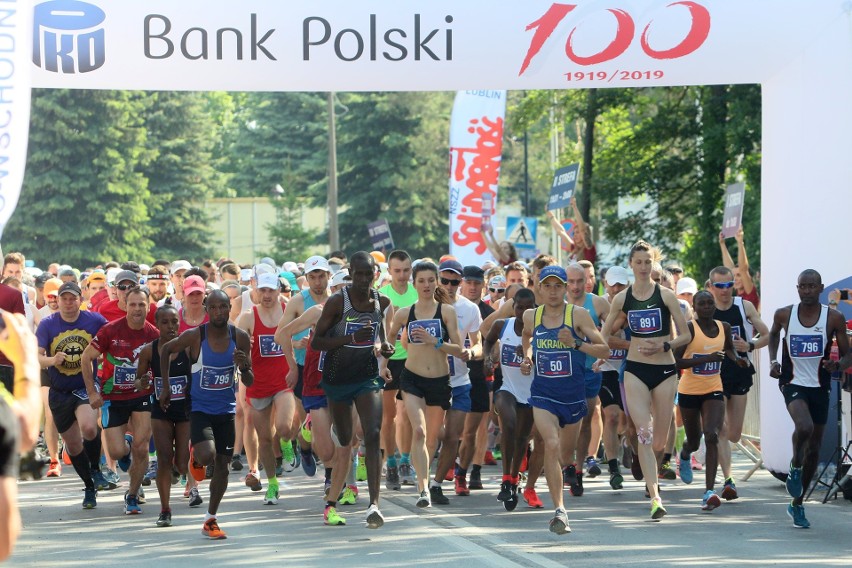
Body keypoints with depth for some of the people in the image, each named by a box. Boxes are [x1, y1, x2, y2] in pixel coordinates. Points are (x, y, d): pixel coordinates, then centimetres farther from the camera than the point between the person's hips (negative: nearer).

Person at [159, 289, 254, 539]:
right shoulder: (194, 336, -15)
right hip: (199, 408, -3)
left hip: (226, 410, 3)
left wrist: (244, 367, -25)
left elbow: (249, 382, -2)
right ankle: (195, 454, 14)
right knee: (207, 456, -25)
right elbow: (166, 350, 4)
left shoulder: (240, 338, -7)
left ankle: (210, 520, 20)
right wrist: (166, 387, 5)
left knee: (222, 465, 6)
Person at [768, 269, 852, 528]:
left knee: (814, 449, 8)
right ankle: (795, 469, -2)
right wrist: (773, 361, 4)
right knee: (804, 427, -32)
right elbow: (773, 334, 19)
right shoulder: (784, 315, -4)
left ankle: (797, 504, 25)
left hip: (820, 387, 2)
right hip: (793, 382, -2)